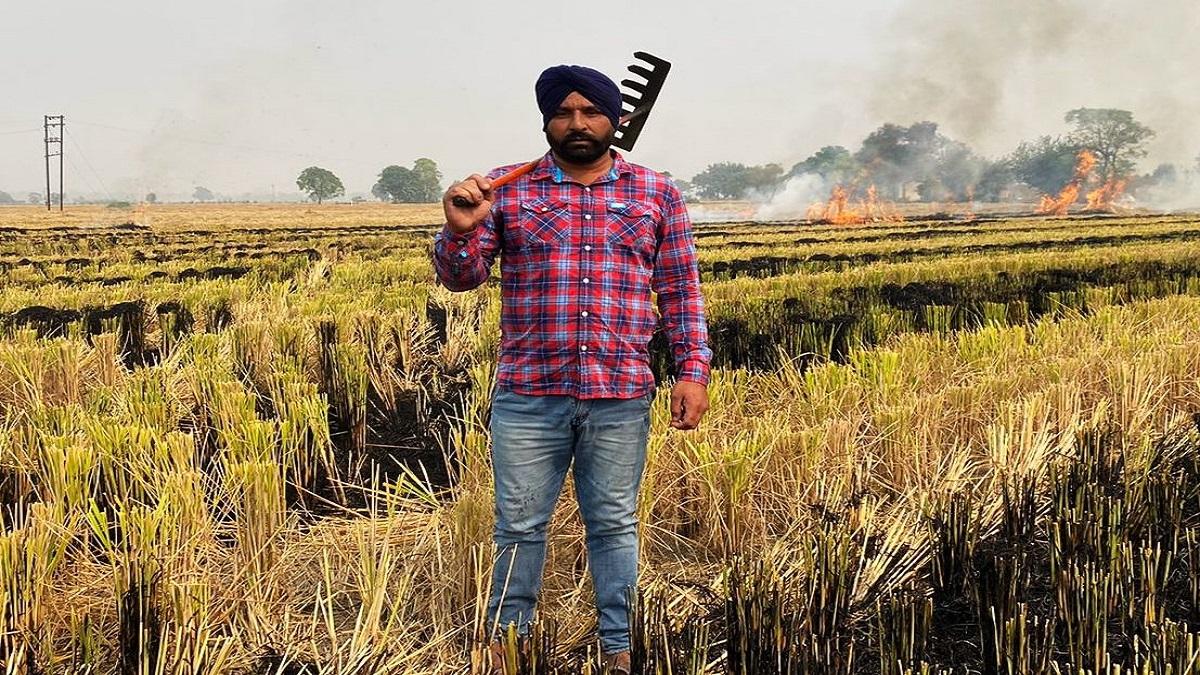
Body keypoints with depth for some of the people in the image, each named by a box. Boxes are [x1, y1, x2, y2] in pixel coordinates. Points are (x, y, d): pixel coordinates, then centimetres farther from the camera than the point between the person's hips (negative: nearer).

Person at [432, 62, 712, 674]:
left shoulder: (657, 194, 7)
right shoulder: (507, 192, 4)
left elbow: (680, 290, 8)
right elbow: (460, 277, 0)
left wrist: (693, 370, -1)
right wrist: (459, 229, -21)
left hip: (620, 397, 0)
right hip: (529, 395, 0)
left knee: (614, 524, 10)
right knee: (519, 527, 7)